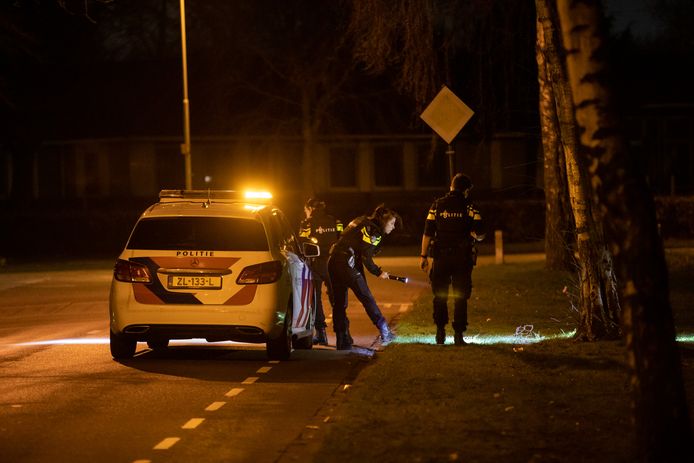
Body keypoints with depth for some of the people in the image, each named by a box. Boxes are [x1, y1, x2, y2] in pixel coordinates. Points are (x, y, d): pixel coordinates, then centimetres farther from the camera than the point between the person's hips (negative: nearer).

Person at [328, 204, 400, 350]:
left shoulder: (362, 222, 22)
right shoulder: (373, 230, -7)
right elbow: (366, 257, -12)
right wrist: (378, 272, 0)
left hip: (333, 261, 9)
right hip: (347, 263, -9)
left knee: (339, 303, 9)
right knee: (367, 298, -2)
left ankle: (342, 343, 11)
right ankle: (384, 331, 0)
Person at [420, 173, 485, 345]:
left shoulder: (437, 205, 3)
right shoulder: (469, 207, -2)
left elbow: (428, 233, 0)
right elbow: (480, 234, -7)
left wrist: (423, 256, 3)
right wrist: (474, 235, 16)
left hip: (441, 257, 1)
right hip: (463, 258, -1)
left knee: (440, 296, 12)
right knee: (460, 297, 4)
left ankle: (440, 331, 8)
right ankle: (458, 334, 0)